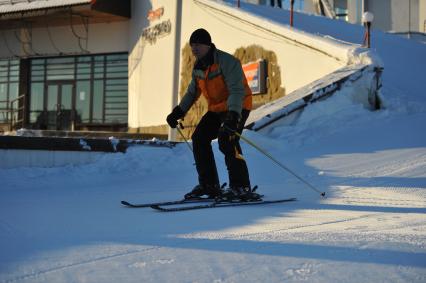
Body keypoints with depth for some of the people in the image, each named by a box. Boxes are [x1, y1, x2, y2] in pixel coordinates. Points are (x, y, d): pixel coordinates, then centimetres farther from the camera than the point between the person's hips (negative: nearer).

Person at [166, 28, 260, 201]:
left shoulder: (227, 62, -22)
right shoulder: (198, 66, 5)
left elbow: (237, 91, -31)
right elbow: (192, 91, 19)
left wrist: (233, 116, -44)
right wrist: (178, 111, 13)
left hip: (237, 107, -9)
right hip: (216, 109, 9)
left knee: (226, 140, -26)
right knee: (199, 138, 1)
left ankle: (241, 187, -21)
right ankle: (209, 185, 8)